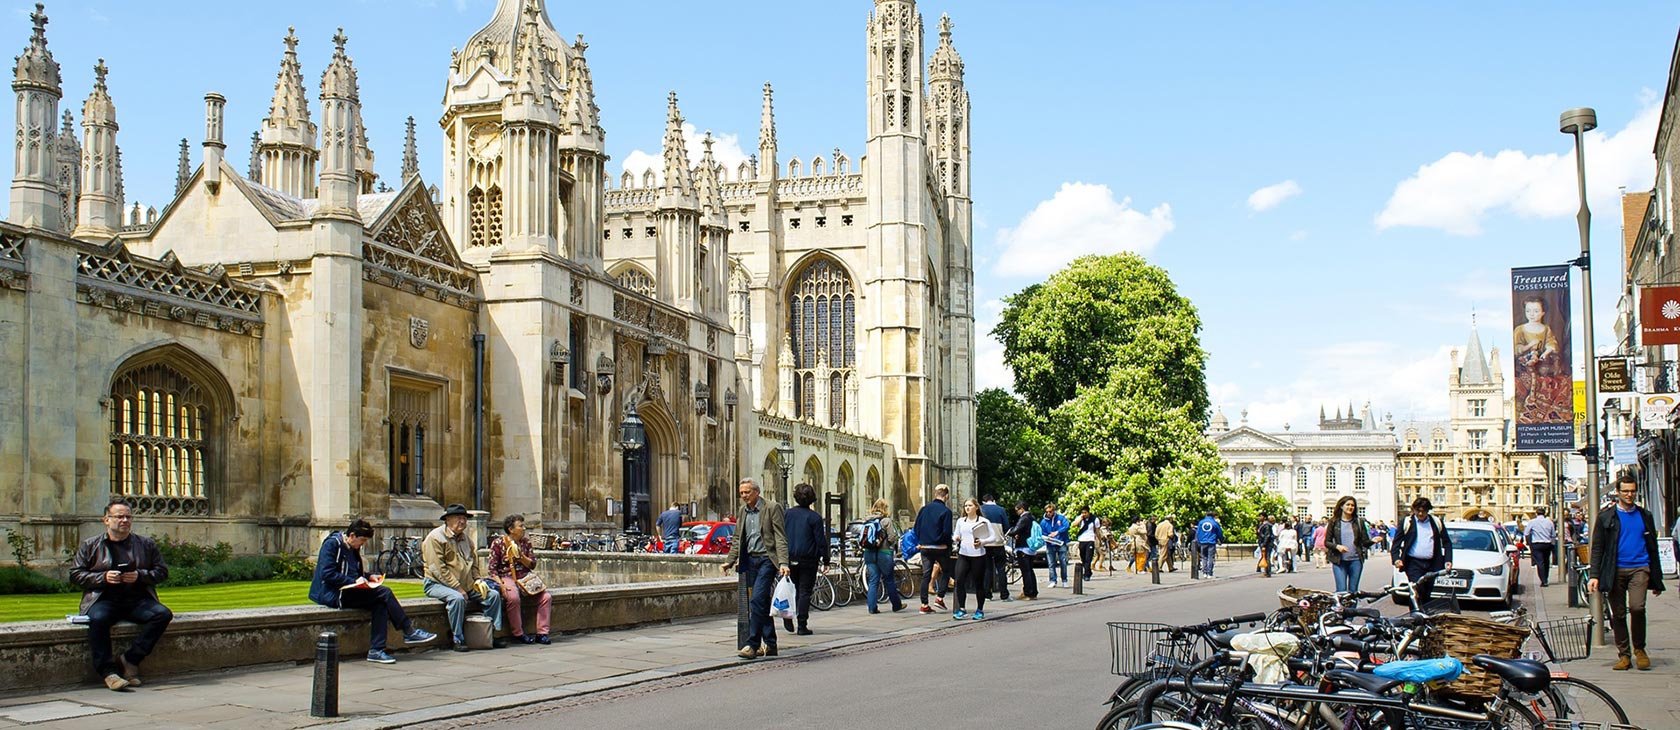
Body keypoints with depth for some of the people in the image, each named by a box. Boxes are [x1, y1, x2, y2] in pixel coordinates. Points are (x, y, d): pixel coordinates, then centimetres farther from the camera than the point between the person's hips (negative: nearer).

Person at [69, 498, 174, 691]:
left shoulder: (146, 544, 16)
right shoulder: (90, 546, 13)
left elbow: (162, 572, 13)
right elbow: (75, 574, 6)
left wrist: (140, 575, -6)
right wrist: (103, 577, -10)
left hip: (137, 599, 2)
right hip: (104, 600, -2)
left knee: (163, 614, -26)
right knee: (98, 619, -37)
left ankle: (130, 660, -19)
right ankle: (108, 671, -29)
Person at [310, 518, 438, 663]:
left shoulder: (353, 549, 18)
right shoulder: (332, 544, -10)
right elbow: (327, 574, -19)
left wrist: (368, 577, 9)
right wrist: (354, 581, -22)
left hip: (347, 591, 9)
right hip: (333, 594, -9)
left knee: (381, 604, -18)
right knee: (384, 593, -21)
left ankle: (376, 650, -24)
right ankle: (409, 632, -14)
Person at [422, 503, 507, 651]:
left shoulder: (466, 538, 16)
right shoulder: (435, 538, -10)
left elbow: (474, 563, 24)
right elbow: (438, 569, -17)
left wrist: (478, 580, 4)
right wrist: (458, 588, -21)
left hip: (467, 585, 8)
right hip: (437, 584, -8)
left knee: (493, 594, -5)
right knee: (457, 598, -37)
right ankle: (458, 640, -26)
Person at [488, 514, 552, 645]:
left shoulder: (526, 542, 12)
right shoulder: (497, 544, -1)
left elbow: (532, 565, 10)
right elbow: (493, 569, -3)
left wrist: (520, 556, -8)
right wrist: (501, 585, -19)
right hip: (507, 577, -5)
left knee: (546, 597, -18)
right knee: (513, 598, -37)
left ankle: (542, 633, -11)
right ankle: (518, 634, -21)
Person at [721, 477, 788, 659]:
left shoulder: (772, 508, -6)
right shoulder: (742, 512, 13)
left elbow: (780, 538, -11)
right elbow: (737, 540, 20)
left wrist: (783, 563, -20)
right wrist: (730, 562, 8)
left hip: (767, 559, -7)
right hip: (750, 560, 7)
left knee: (757, 600, -15)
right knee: (762, 603, 10)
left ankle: (752, 644, -15)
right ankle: (770, 645, 16)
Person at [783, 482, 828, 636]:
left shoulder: (787, 514, 4)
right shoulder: (814, 517, -8)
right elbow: (821, 541, -8)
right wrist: (825, 561, -1)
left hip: (790, 558, 4)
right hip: (808, 560, -3)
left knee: (793, 589, 19)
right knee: (805, 591, 1)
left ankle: (788, 617, 2)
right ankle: (802, 626, 0)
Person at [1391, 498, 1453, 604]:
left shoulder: (1436, 522, 11)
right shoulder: (1406, 522, 4)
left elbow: (1447, 543, 13)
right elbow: (1396, 543, 3)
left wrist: (1448, 560, 0)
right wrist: (1396, 559, -13)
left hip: (1432, 564, 3)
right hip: (1413, 563, -3)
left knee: (1427, 595, 8)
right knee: (1417, 591, -17)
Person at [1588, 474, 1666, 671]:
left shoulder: (1645, 516, 13)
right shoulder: (1606, 516, 6)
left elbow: (1652, 548, 16)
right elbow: (1597, 548, 4)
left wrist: (1657, 580, 14)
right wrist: (1595, 575, -5)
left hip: (1639, 568, 0)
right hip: (1615, 571, 0)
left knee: (1637, 607, -19)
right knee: (1618, 614, 3)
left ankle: (1639, 649, 1)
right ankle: (1624, 655, 14)